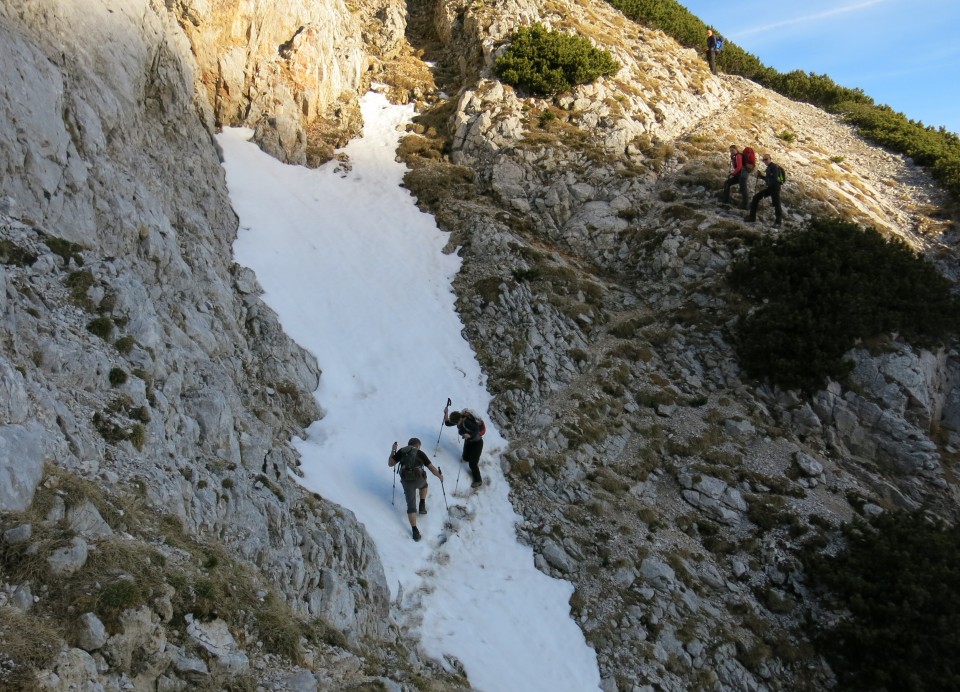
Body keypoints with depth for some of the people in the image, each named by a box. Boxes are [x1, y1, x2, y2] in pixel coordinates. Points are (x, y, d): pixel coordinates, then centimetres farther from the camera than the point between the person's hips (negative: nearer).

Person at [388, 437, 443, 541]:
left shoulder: (402, 451, 10)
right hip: (418, 479, 0)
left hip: (406, 482, 0)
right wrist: (440, 476, 20)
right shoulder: (420, 453, 7)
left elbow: (390, 464, 11)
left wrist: (392, 451, 23)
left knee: (411, 506, 7)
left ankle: (415, 530, -3)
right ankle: (422, 506, 32)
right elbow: (432, 468, 4)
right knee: (424, 484, 39)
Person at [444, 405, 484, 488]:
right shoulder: (459, 420, -13)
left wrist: (469, 435, -49)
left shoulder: (467, 422, -36)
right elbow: (447, 423, -4)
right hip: (468, 441, 8)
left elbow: (477, 430, -33)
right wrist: (446, 413, -19)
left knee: (472, 463, -4)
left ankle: (478, 481, 17)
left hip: (477, 443, -8)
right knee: (465, 458, 19)